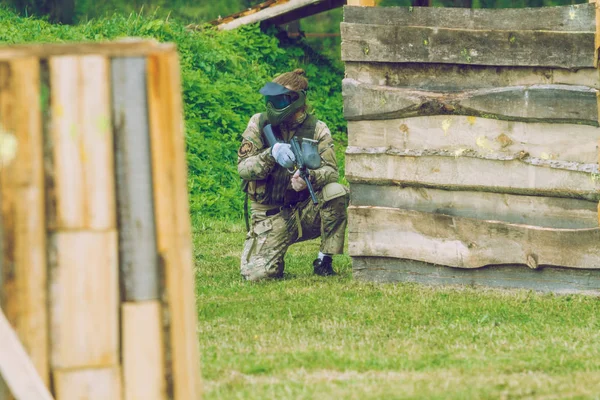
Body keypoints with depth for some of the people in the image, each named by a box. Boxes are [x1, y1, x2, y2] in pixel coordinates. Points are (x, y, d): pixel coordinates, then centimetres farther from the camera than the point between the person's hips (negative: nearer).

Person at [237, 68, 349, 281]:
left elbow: (331, 171, -12)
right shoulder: (259, 124, -2)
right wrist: (271, 154, -29)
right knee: (257, 274, -22)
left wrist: (310, 177, -36)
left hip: (305, 212, 1)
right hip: (269, 215, 0)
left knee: (336, 192, -30)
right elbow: (243, 168, -9)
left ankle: (324, 261, -13)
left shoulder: (316, 129, -2)